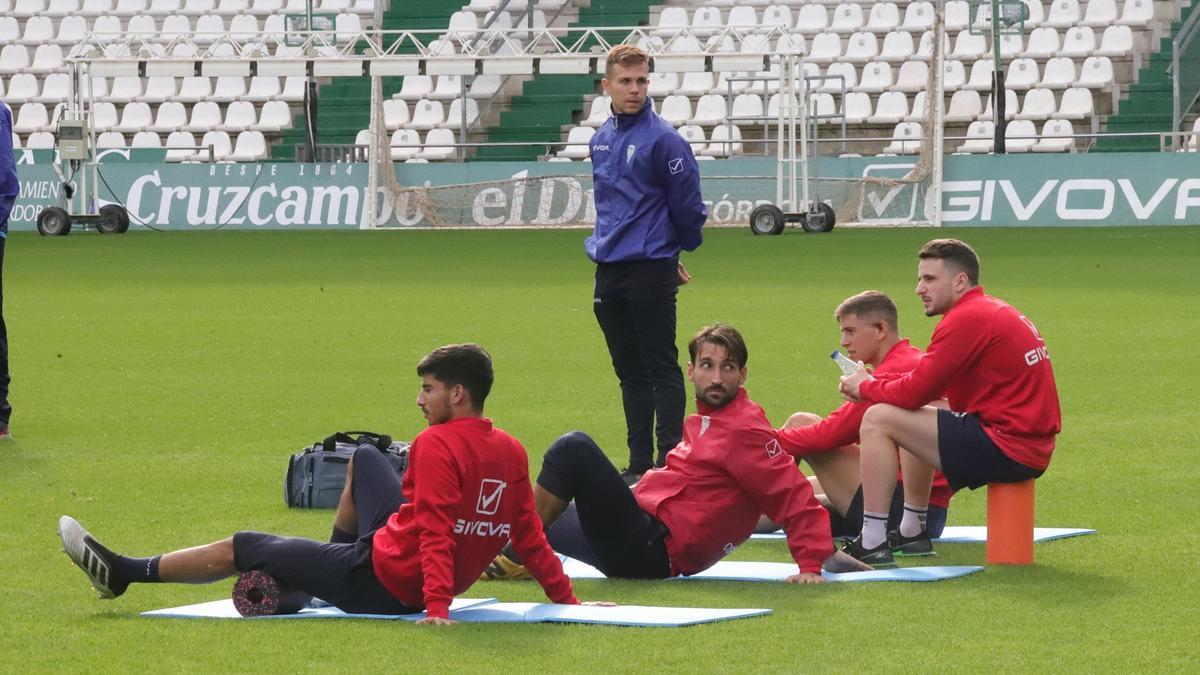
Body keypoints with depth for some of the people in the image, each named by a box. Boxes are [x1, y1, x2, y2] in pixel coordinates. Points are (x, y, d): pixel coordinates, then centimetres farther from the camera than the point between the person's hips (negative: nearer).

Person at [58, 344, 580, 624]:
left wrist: (437, 607, -36)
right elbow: (530, 537, 0)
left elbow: (435, 532, -32)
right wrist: (566, 600, 7)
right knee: (363, 459, 28)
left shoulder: (438, 445, -25)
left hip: (389, 580, -8)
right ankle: (328, 565, 46)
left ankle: (123, 573, 17)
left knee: (241, 549, 4)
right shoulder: (512, 453, -1)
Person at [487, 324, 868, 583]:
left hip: (648, 551, -10)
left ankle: (517, 556, -10)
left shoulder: (743, 430, -11)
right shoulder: (705, 421, 17)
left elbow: (795, 496, -17)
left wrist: (811, 565, -22)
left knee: (575, 449, -16)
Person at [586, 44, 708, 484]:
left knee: (661, 369, -5)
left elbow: (687, 203, -7)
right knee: (629, 371, 11)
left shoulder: (662, 138, -11)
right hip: (610, 269, 7)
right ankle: (639, 464, 16)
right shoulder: (601, 139, 12)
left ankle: (669, 461, -4)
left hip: (650, 271, -7)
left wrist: (678, 250, 6)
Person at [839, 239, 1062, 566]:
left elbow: (914, 392, -13)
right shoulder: (996, 312, 18)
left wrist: (865, 387, 5)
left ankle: (872, 543, -8)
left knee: (878, 420, -7)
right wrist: (875, 384, 5)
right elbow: (926, 386, 17)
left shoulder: (967, 318, -14)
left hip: (1004, 449, -10)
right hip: (1032, 450, 10)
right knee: (910, 419, 28)